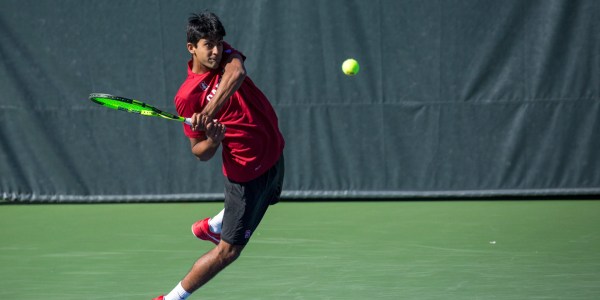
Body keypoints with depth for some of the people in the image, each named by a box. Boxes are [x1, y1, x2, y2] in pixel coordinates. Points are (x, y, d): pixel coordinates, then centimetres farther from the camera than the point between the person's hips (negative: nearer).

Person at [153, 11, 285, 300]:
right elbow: (201, 152, -9)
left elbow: (236, 74, -34)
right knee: (228, 250, -3)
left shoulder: (225, 56, -8)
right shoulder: (187, 97, -18)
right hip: (246, 170, -6)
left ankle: (213, 226, 60)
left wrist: (210, 111, -49)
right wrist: (212, 141, -33)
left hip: (274, 154, 6)